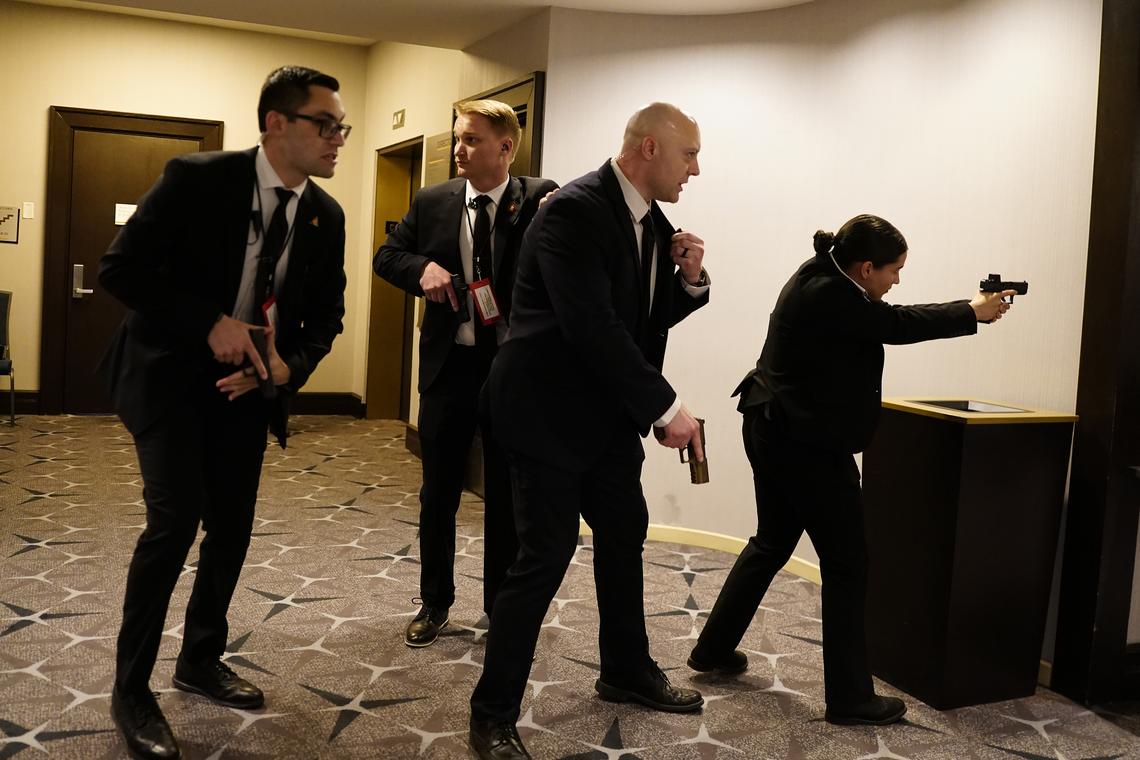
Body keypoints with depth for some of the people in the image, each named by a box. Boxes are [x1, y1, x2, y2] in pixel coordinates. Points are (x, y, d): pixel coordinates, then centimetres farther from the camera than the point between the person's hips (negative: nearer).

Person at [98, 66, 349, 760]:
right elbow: (121, 268, -17)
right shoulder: (198, 179, -18)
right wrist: (209, 324, -26)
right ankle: (131, 689, 4)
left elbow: (326, 314, 4)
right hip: (172, 372, -5)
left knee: (232, 526, 9)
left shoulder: (326, 216, -3)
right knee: (176, 518, -14)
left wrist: (290, 365, -15)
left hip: (248, 383, 6)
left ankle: (201, 661, 31)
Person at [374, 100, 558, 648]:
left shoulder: (539, 199, -6)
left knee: (507, 495, 11)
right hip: (449, 364, 3)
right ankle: (434, 602, 30)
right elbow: (386, 256, 8)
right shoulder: (432, 201, 2)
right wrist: (422, 268, -11)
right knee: (438, 491, 12)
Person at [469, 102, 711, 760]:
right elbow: (594, 326, -27)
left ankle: (628, 671, 37)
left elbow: (653, 317, 15)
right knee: (547, 553, -7)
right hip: (550, 410, -9)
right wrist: (666, 407, -23)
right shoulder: (575, 210, -20)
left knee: (625, 535, 17)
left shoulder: (653, 220, 8)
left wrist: (690, 278, -6)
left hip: (611, 413, 9)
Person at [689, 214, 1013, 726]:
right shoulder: (830, 296, -21)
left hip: (773, 433, 11)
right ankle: (849, 698, 9)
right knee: (846, 565, 0)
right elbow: (898, 324, -12)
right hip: (809, 446, -11)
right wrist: (973, 313, 2)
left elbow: (886, 320, 14)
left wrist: (967, 310, 11)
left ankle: (713, 650, 31)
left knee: (771, 544, 21)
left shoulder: (819, 280, 9)